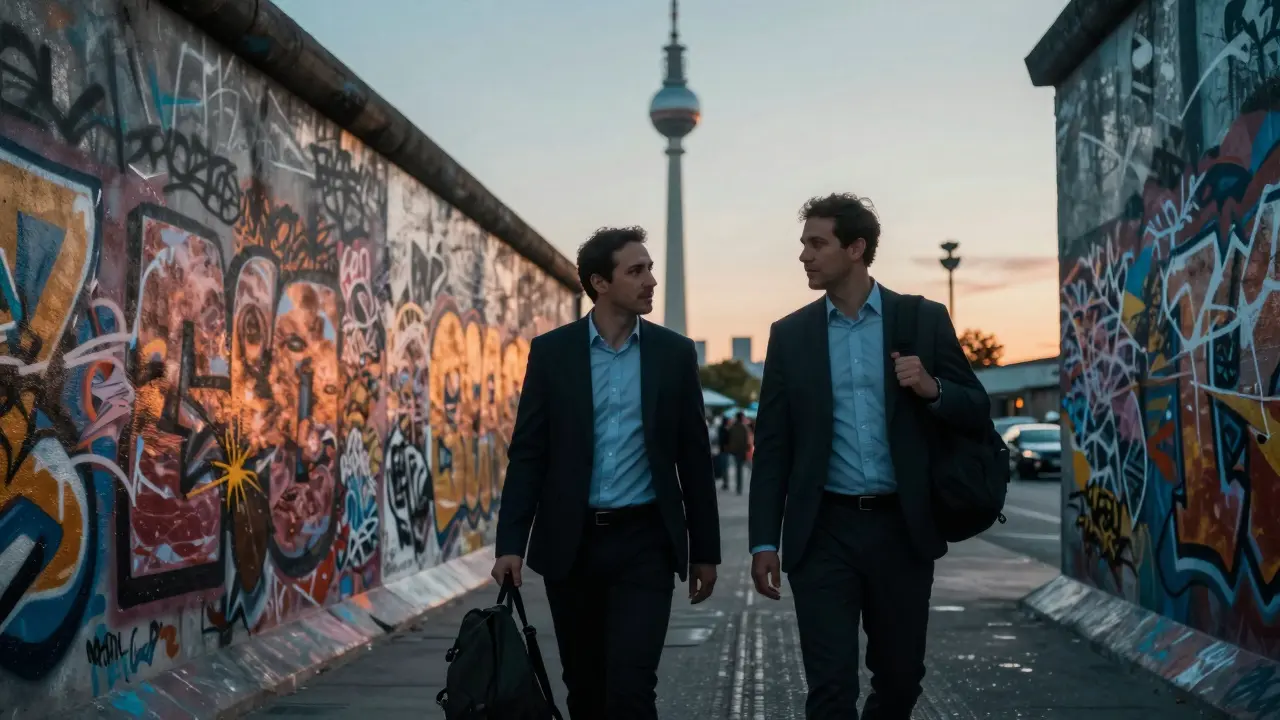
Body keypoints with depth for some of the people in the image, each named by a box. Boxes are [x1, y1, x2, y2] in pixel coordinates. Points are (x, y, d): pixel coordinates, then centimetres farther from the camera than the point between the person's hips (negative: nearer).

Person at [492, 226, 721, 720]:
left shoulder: (674, 352, 2)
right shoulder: (551, 351, 0)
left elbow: (694, 457, 5)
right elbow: (528, 453, 0)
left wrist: (705, 549, 6)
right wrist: (511, 543, -8)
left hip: (645, 542, -1)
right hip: (571, 543, 1)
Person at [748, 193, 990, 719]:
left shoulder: (925, 320, 2)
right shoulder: (790, 334, 4)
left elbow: (977, 411, 6)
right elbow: (772, 445, 4)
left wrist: (931, 388, -16)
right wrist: (764, 540, -1)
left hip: (902, 529, 1)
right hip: (823, 532, 0)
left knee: (900, 678, 13)